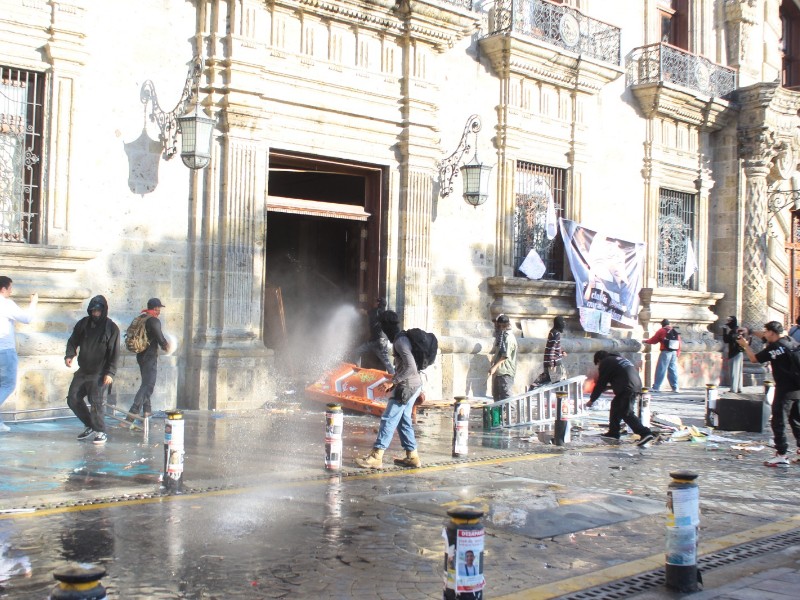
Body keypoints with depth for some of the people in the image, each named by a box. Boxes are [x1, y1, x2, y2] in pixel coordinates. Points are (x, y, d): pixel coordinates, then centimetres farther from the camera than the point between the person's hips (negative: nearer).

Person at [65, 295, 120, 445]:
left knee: (97, 402, -11)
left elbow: (114, 353, -9)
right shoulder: (83, 323, 5)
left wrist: (110, 372, -16)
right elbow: (73, 340, 14)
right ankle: (90, 425, 24)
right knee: (73, 399, 7)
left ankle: (100, 431, 5)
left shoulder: (111, 328, -8)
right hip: (83, 371, 6)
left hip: (99, 373, -6)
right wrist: (69, 355, -6)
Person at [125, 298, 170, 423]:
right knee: (148, 385, -8)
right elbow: (160, 339, -15)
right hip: (150, 357, -9)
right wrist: (166, 346, 8)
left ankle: (147, 411, 25)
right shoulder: (154, 321, -17)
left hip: (141, 355, 9)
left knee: (146, 383, 20)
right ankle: (133, 412, -16)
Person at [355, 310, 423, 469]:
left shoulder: (400, 341, -18)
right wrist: (395, 381, 20)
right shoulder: (401, 338, 13)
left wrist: (393, 382, -21)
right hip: (413, 385, 10)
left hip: (406, 386, -10)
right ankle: (412, 456, 17)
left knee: (388, 419, -8)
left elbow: (410, 367, -25)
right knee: (403, 420, 14)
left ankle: (376, 457, -7)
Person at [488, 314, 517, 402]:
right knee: (496, 394, 14)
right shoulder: (500, 336, 15)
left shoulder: (509, 337, -14)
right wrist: (492, 366, 14)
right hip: (497, 371, 10)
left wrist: (495, 366, -21)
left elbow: (505, 356, -19)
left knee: (505, 395, -8)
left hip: (505, 371, -10)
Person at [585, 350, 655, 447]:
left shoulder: (605, 363, 2)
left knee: (626, 413, -9)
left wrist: (592, 400, 12)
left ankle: (645, 433, -21)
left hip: (627, 388, -9)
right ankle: (613, 432, 27)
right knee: (616, 406, 21)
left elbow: (600, 384, 3)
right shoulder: (618, 357, 26)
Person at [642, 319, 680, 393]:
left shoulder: (661, 331, 0)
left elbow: (653, 340, 5)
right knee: (673, 370, 8)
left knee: (660, 370, -3)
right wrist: (678, 353, 16)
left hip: (666, 352, -5)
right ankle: (675, 387, 6)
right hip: (674, 352, 5)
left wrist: (645, 341, 21)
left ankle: (656, 387, -4)